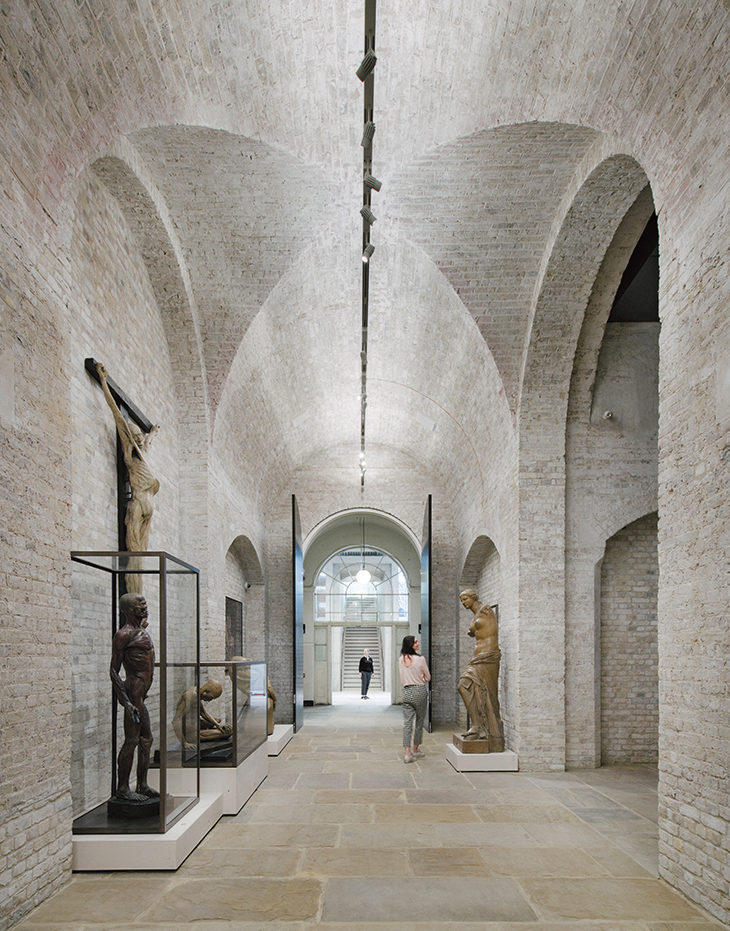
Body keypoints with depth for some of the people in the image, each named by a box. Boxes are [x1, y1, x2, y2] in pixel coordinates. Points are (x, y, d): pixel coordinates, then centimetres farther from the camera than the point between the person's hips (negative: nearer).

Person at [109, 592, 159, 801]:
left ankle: (142, 785, 22)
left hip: (144, 691, 10)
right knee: (131, 740, -4)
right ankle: (122, 789, 6)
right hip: (134, 689, -10)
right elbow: (114, 670, -14)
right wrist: (126, 702, -18)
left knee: (146, 739, 13)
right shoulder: (124, 634, -13)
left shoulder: (141, 630, 16)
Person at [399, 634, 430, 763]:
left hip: (406, 693, 3)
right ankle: (416, 750, 23)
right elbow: (428, 678, -1)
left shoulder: (401, 660, 2)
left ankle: (408, 753, -7)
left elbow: (402, 680, 10)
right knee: (419, 721, 12)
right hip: (420, 691, -3)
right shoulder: (420, 659, -12)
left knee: (407, 722, 2)